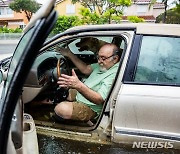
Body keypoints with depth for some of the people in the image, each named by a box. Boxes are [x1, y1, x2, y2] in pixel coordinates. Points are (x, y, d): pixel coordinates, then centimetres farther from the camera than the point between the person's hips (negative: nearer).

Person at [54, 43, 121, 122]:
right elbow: (86, 69, 10)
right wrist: (69, 55, 5)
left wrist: (78, 85, -47)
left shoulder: (114, 74, -29)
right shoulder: (104, 65, 1)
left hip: (91, 108, -10)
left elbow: (99, 99, -35)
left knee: (61, 109, -27)